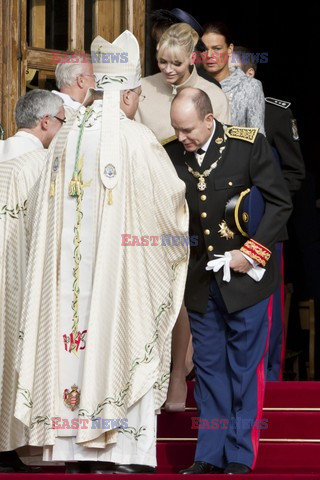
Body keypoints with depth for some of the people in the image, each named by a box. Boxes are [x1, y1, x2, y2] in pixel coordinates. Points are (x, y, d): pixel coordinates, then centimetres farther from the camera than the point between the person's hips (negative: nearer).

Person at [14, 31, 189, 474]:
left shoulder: (67, 138, 7)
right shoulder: (136, 139, -10)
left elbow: (45, 210, 12)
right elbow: (173, 197, -5)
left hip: (69, 272, 5)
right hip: (121, 268, -5)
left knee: (76, 347, 7)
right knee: (118, 344, -1)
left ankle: (75, 453, 9)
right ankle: (122, 453, -1)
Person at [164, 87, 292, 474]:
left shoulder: (248, 145, -12)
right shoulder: (171, 154, -3)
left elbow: (280, 203, -8)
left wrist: (252, 252, -13)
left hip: (245, 277, -4)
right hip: (200, 280, 4)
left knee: (245, 367, 3)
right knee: (208, 366, 9)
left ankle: (241, 454, 9)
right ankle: (210, 453, 16)